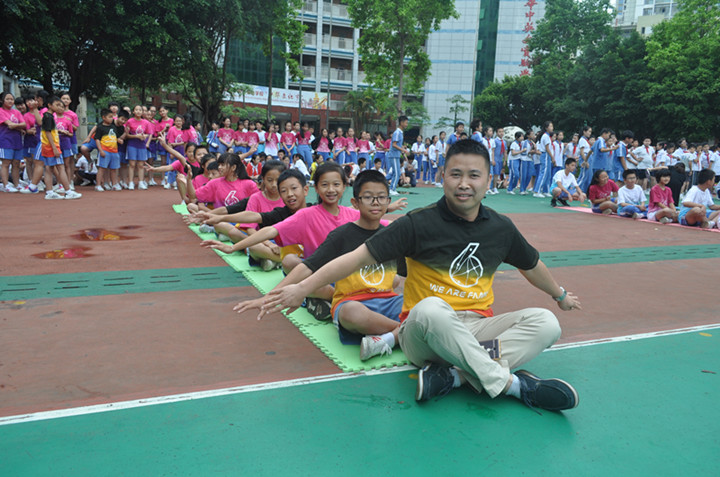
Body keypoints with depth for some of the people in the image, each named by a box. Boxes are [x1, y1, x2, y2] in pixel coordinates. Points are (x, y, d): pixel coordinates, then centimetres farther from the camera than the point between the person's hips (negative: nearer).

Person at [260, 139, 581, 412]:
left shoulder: (500, 228, 6)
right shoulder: (419, 224, -8)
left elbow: (531, 265, 25)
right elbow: (359, 257, -11)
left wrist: (561, 295, 40)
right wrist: (301, 288, -15)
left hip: (477, 328, 5)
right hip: (424, 332, -5)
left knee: (546, 323, -18)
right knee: (431, 308, -38)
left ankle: (452, 375, -28)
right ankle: (511, 383, -26)